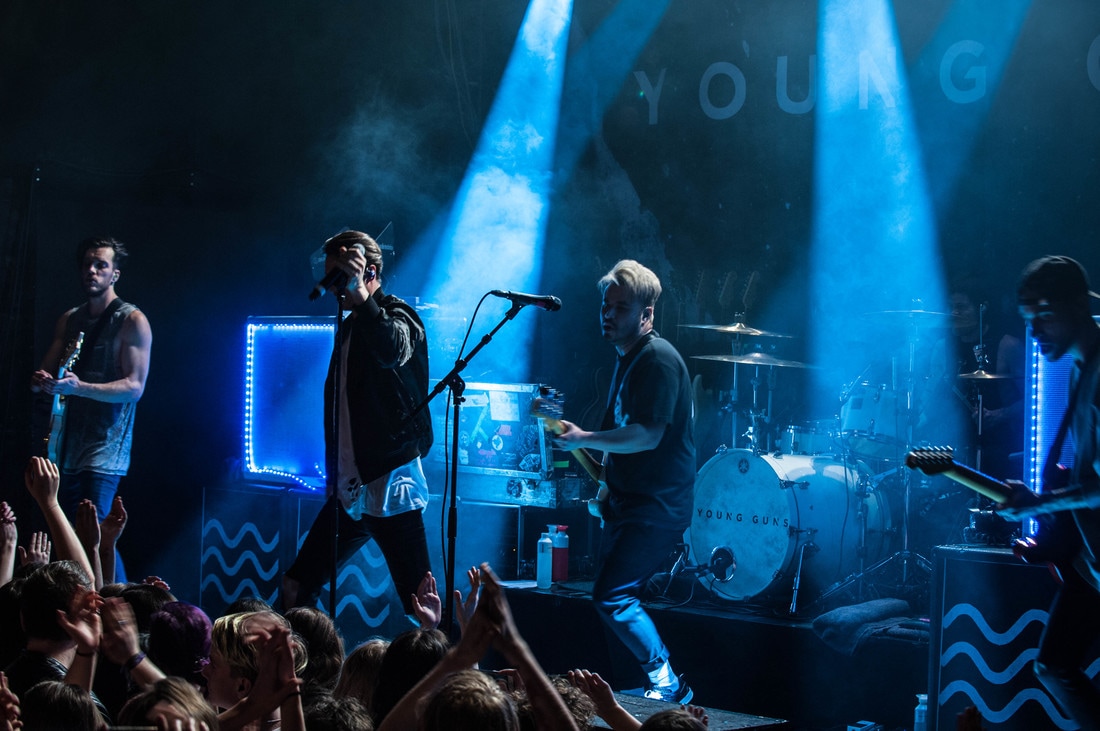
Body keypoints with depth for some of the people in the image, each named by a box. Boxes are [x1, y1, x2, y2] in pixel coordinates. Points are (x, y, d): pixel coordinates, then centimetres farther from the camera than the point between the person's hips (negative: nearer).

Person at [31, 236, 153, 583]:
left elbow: (134, 386, -12)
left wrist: (78, 387, -25)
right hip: (68, 445, 7)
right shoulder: (69, 320, 16)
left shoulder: (132, 320, -4)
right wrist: (42, 381, -7)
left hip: (106, 445, -7)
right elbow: (47, 373, 18)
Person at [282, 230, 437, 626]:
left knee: (422, 608, -12)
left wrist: (357, 291, -33)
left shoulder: (398, 317, -9)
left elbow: (390, 350, -36)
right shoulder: (350, 325, 18)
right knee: (296, 585, 12)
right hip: (350, 486, 9)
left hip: (389, 484, -9)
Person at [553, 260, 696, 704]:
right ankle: (659, 683, 19)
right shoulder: (627, 359, 15)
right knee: (617, 596, 11)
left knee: (612, 597, -14)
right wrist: (605, 482, 16)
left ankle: (667, 685, -5)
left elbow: (648, 435, -25)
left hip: (657, 506, -10)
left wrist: (584, 440, -22)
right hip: (630, 501, 10)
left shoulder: (657, 359, -16)